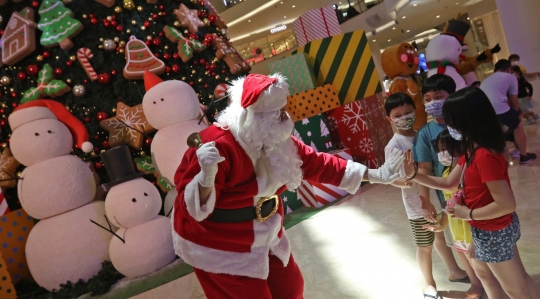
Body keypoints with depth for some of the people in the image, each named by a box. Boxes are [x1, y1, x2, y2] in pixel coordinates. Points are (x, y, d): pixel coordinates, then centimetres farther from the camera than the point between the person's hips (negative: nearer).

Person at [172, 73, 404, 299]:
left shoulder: (278, 142, -5)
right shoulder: (218, 146, -30)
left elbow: (317, 164, 2)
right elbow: (193, 207, -28)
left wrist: (373, 175, 5)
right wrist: (207, 176, -51)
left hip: (264, 237, 8)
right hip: (220, 247, -7)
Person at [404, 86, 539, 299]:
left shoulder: (484, 155, -31)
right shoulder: (471, 150, 1)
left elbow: (506, 204, -31)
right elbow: (449, 183, 6)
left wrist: (468, 214, -19)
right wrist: (413, 175, -4)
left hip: (493, 232, -10)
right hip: (493, 228, 10)